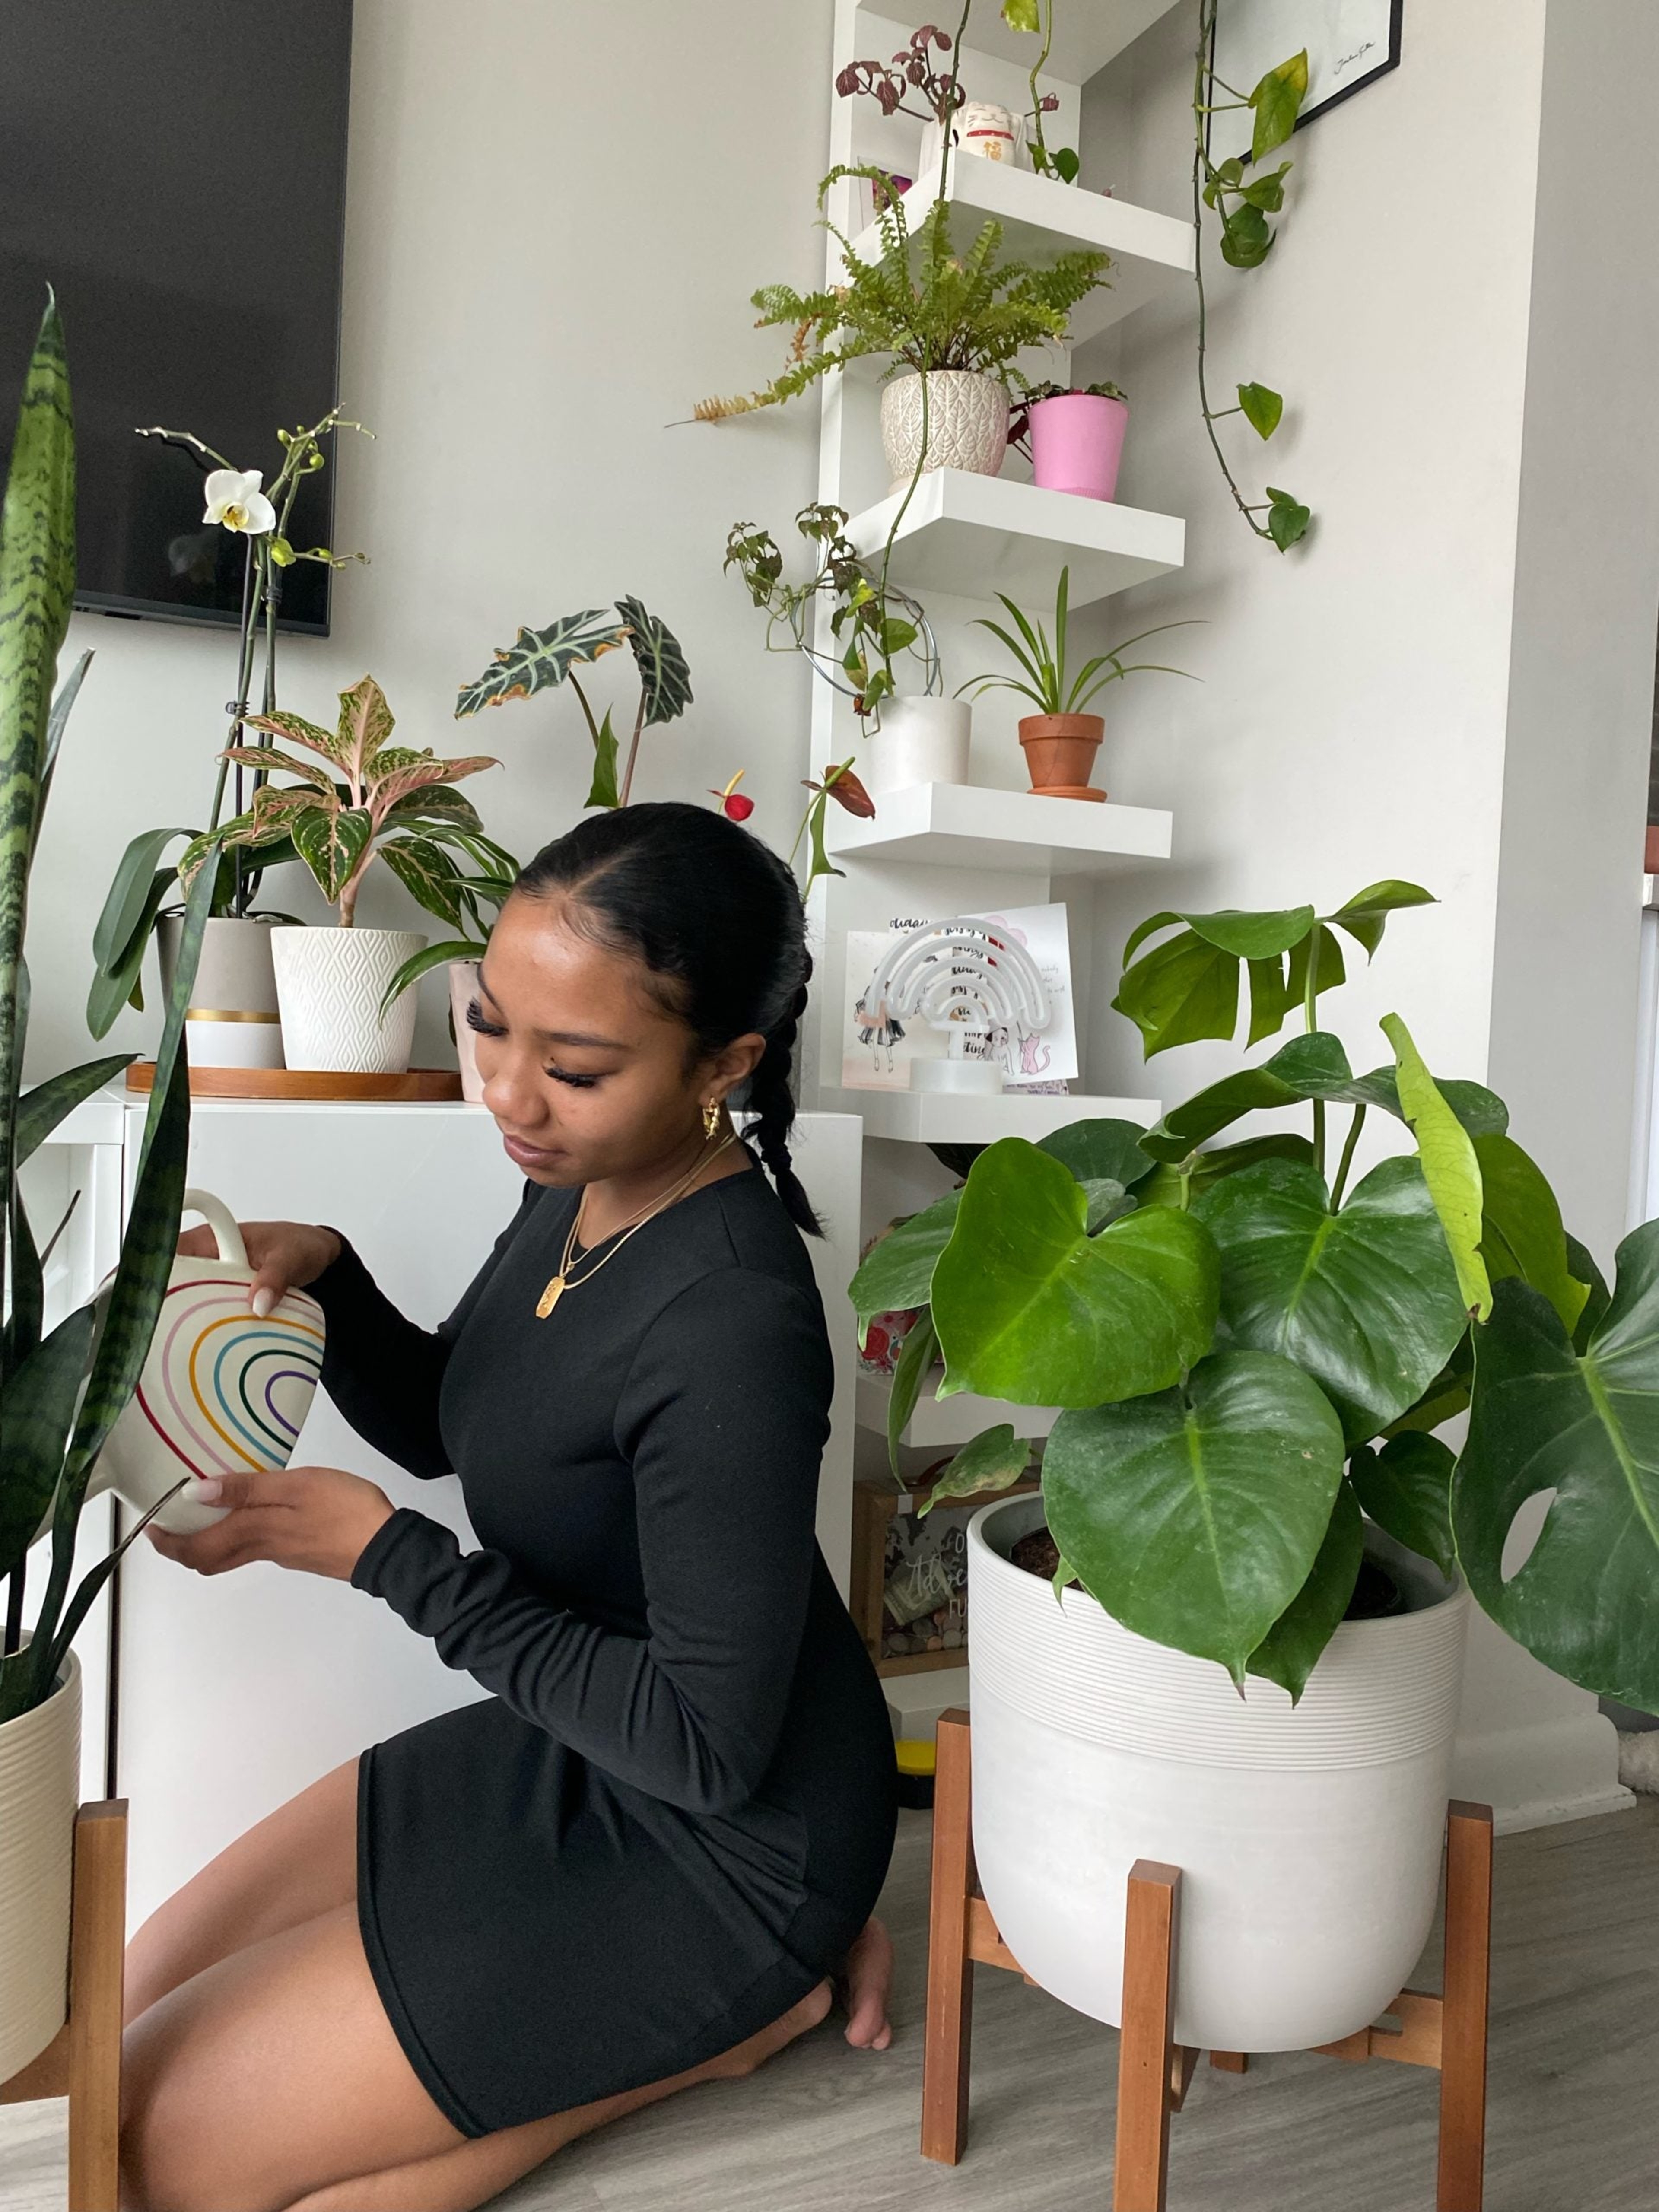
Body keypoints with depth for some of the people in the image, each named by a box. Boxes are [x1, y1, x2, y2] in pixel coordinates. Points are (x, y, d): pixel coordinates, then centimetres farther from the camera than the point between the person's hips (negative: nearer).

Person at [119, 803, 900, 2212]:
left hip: (719, 1832, -8)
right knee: (145, 2005, 16)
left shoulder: (730, 1326, -33)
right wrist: (322, 1274, -11)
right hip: (574, 1739, 8)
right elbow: (436, 1426, 8)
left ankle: (746, 2003, 4)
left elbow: (708, 1745, -25)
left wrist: (384, 1554, -23)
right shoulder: (584, 1184, -7)